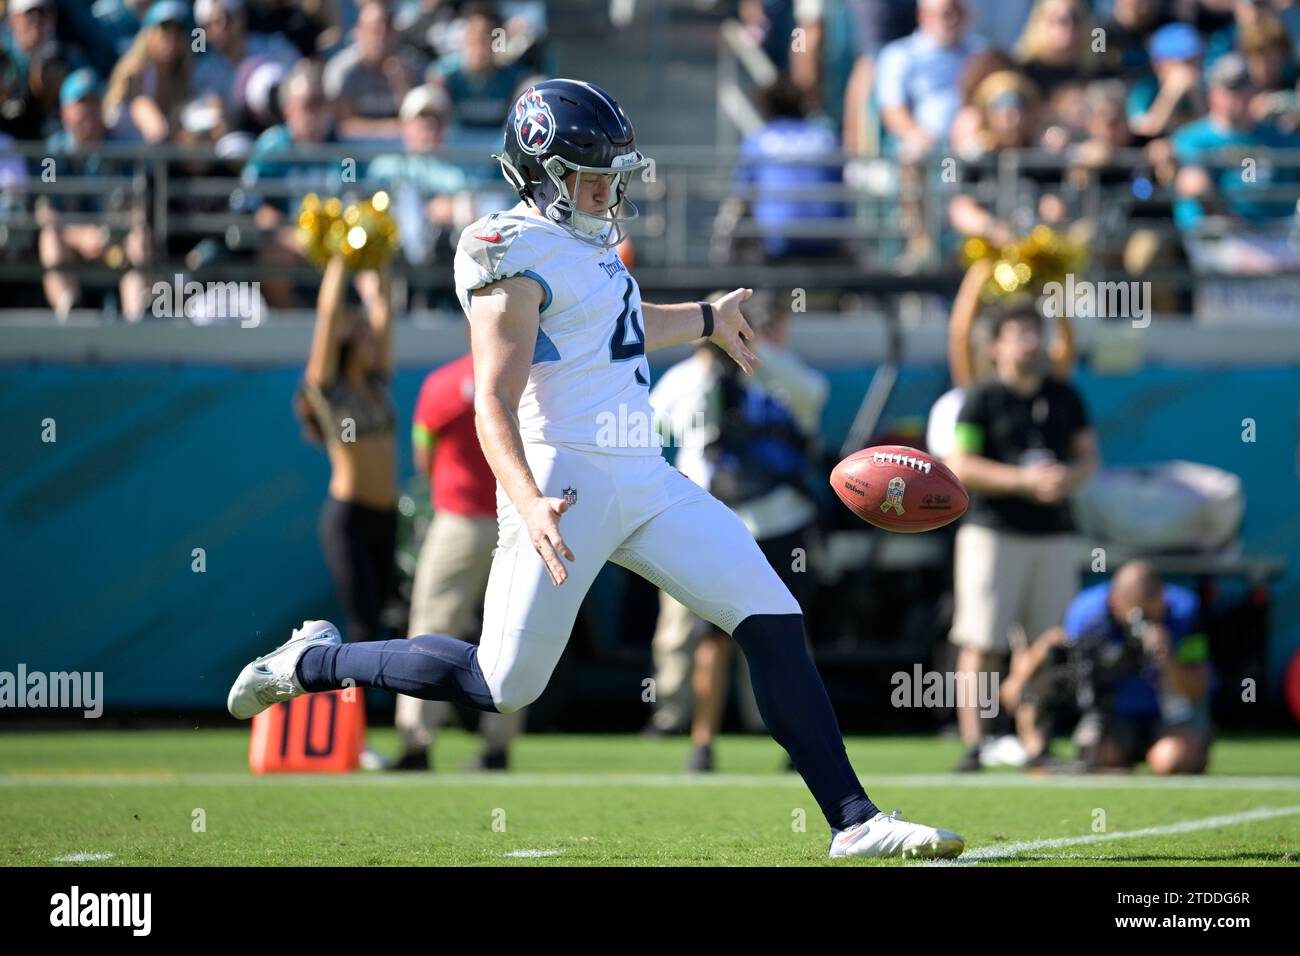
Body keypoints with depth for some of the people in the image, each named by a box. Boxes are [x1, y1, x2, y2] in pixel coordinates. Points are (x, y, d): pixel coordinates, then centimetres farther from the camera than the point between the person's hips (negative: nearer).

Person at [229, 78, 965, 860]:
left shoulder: (586, 241, 15)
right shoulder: (516, 253, -12)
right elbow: (495, 403, -20)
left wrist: (708, 320, 49)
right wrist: (528, 504, -35)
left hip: (647, 483, 8)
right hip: (567, 481, -8)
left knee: (773, 625, -2)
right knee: (504, 686, -5)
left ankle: (855, 821, -2)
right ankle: (313, 662, 17)